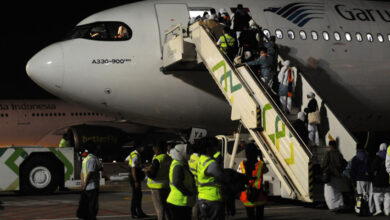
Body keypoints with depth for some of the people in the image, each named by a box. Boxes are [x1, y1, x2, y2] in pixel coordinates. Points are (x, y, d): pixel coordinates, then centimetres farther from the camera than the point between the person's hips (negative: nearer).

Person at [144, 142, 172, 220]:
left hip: (158, 188, -7)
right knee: (167, 208, 16)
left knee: (160, 209, -4)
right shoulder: (169, 159, 5)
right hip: (167, 187, 7)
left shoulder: (157, 160, -17)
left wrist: (146, 171, 0)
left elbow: (152, 175, -20)